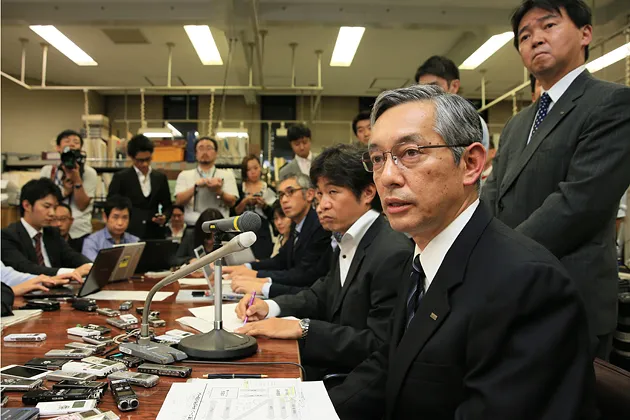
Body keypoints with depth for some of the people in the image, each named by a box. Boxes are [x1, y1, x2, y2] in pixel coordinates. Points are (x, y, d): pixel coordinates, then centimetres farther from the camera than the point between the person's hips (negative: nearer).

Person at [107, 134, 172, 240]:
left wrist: (164, 217, -5)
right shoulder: (120, 177, 2)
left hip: (154, 234, 3)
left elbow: (167, 206, 15)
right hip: (129, 234, -3)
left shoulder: (160, 178, 10)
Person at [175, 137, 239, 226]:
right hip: (191, 226, 0)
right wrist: (196, 186, -14)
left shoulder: (227, 174, 11)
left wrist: (218, 191, -17)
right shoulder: (184, 175, 12)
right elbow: (179, 201, 0)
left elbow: (232, 202, 1)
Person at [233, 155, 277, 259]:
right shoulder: (239, 189, 7)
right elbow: (234, 213, 1)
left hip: (263, 234, 0)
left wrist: (264, 206, -12)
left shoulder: (269, 189, 5)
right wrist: (244, 202, -12)